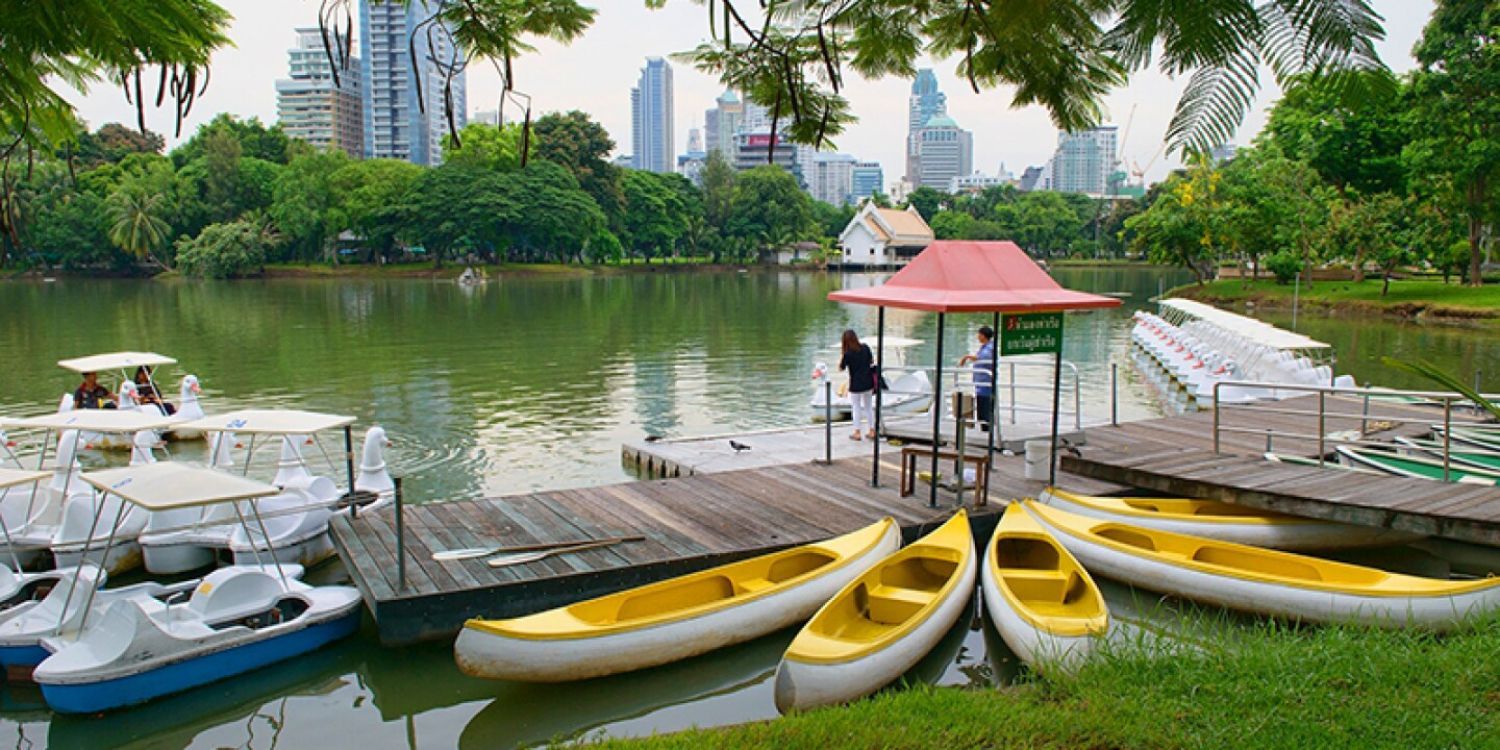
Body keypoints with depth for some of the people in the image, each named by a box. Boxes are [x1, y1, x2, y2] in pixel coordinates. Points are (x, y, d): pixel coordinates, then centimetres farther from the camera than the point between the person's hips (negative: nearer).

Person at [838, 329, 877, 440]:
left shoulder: (848, 354, -17)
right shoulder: (865, 348, -4)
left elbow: (841, 368, -6)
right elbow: (871, 361, 9)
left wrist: (842, 357, -5)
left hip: (856, 385, -4)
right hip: (868, 383, 4)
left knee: (856, 408, 9)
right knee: (869, 408, 15)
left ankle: (857, 433, 13)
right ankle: (872, 432, 19)